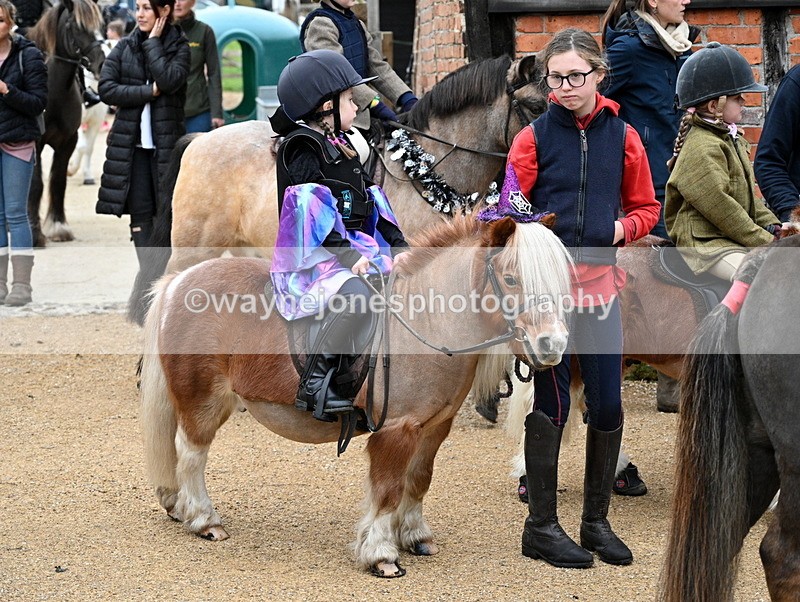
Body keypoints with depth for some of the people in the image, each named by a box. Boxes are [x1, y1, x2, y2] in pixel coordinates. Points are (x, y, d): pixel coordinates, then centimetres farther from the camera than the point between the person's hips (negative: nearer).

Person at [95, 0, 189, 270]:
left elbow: (169, 80, -16)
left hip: (167, 143, -2)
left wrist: (153, 42, -8)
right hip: (132, 144, 2)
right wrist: (149, 91, -10)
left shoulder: (179, 47, 3)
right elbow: (106, 89, -4)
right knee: (140, 213, 2)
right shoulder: (124, 47, 7)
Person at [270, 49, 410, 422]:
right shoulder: (302, 148, -8)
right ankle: (315, 385, -29)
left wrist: (397, 244, 8)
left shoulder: (341, 145, 20)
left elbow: (369, 200, 20)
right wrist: (347, 254, -24)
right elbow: (313, 210, -18)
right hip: (312, 257, -9)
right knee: (356, 295, -36)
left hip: (356, 247, 9)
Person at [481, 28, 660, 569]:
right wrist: (511, 216, -24)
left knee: (608, 403, 4)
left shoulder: (622, 137, 6)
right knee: (551, 400, -2)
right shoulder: (534, 137, -1)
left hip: (600, 280, 3)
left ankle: (597, 521, 18)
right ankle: (541, 526, 8)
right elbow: (509, 206, -3)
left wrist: (622, 228, -6)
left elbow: (646, 207, 13)